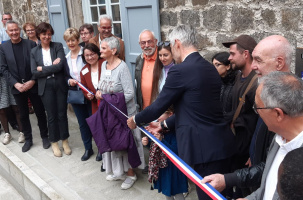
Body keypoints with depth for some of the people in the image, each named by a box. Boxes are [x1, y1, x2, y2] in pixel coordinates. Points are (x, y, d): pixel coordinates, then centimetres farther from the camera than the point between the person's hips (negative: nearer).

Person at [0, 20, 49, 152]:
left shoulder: (31, 44, -4)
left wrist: (32, 81, -14)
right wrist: (15, 84, -12)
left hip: (33, 85, -1)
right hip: (17, 87, 2)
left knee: (40, 112, 8)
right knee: (23, 115, 12)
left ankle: (44, 136, 25)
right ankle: (28, 139, 27)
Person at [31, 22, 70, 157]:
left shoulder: (58, 46, 1)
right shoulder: (34, 52, 5)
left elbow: (60, 65, -13)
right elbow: (34, 73, -4)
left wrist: (42, 68, -9)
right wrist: (53, 66, -10)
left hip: (60, 84, -1)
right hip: (45, 86, 1)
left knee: (62, 114, 8)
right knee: (51, 116, 9)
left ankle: (65, 141, 26)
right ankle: (54, 143, 25)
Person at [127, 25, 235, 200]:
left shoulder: (180, 70, -16)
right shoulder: (210, 68, 11)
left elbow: (159, 106, -8)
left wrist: (136, 119, 12)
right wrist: (164, 124, 25)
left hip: (203, 147, -9)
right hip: (220, 143, 9)